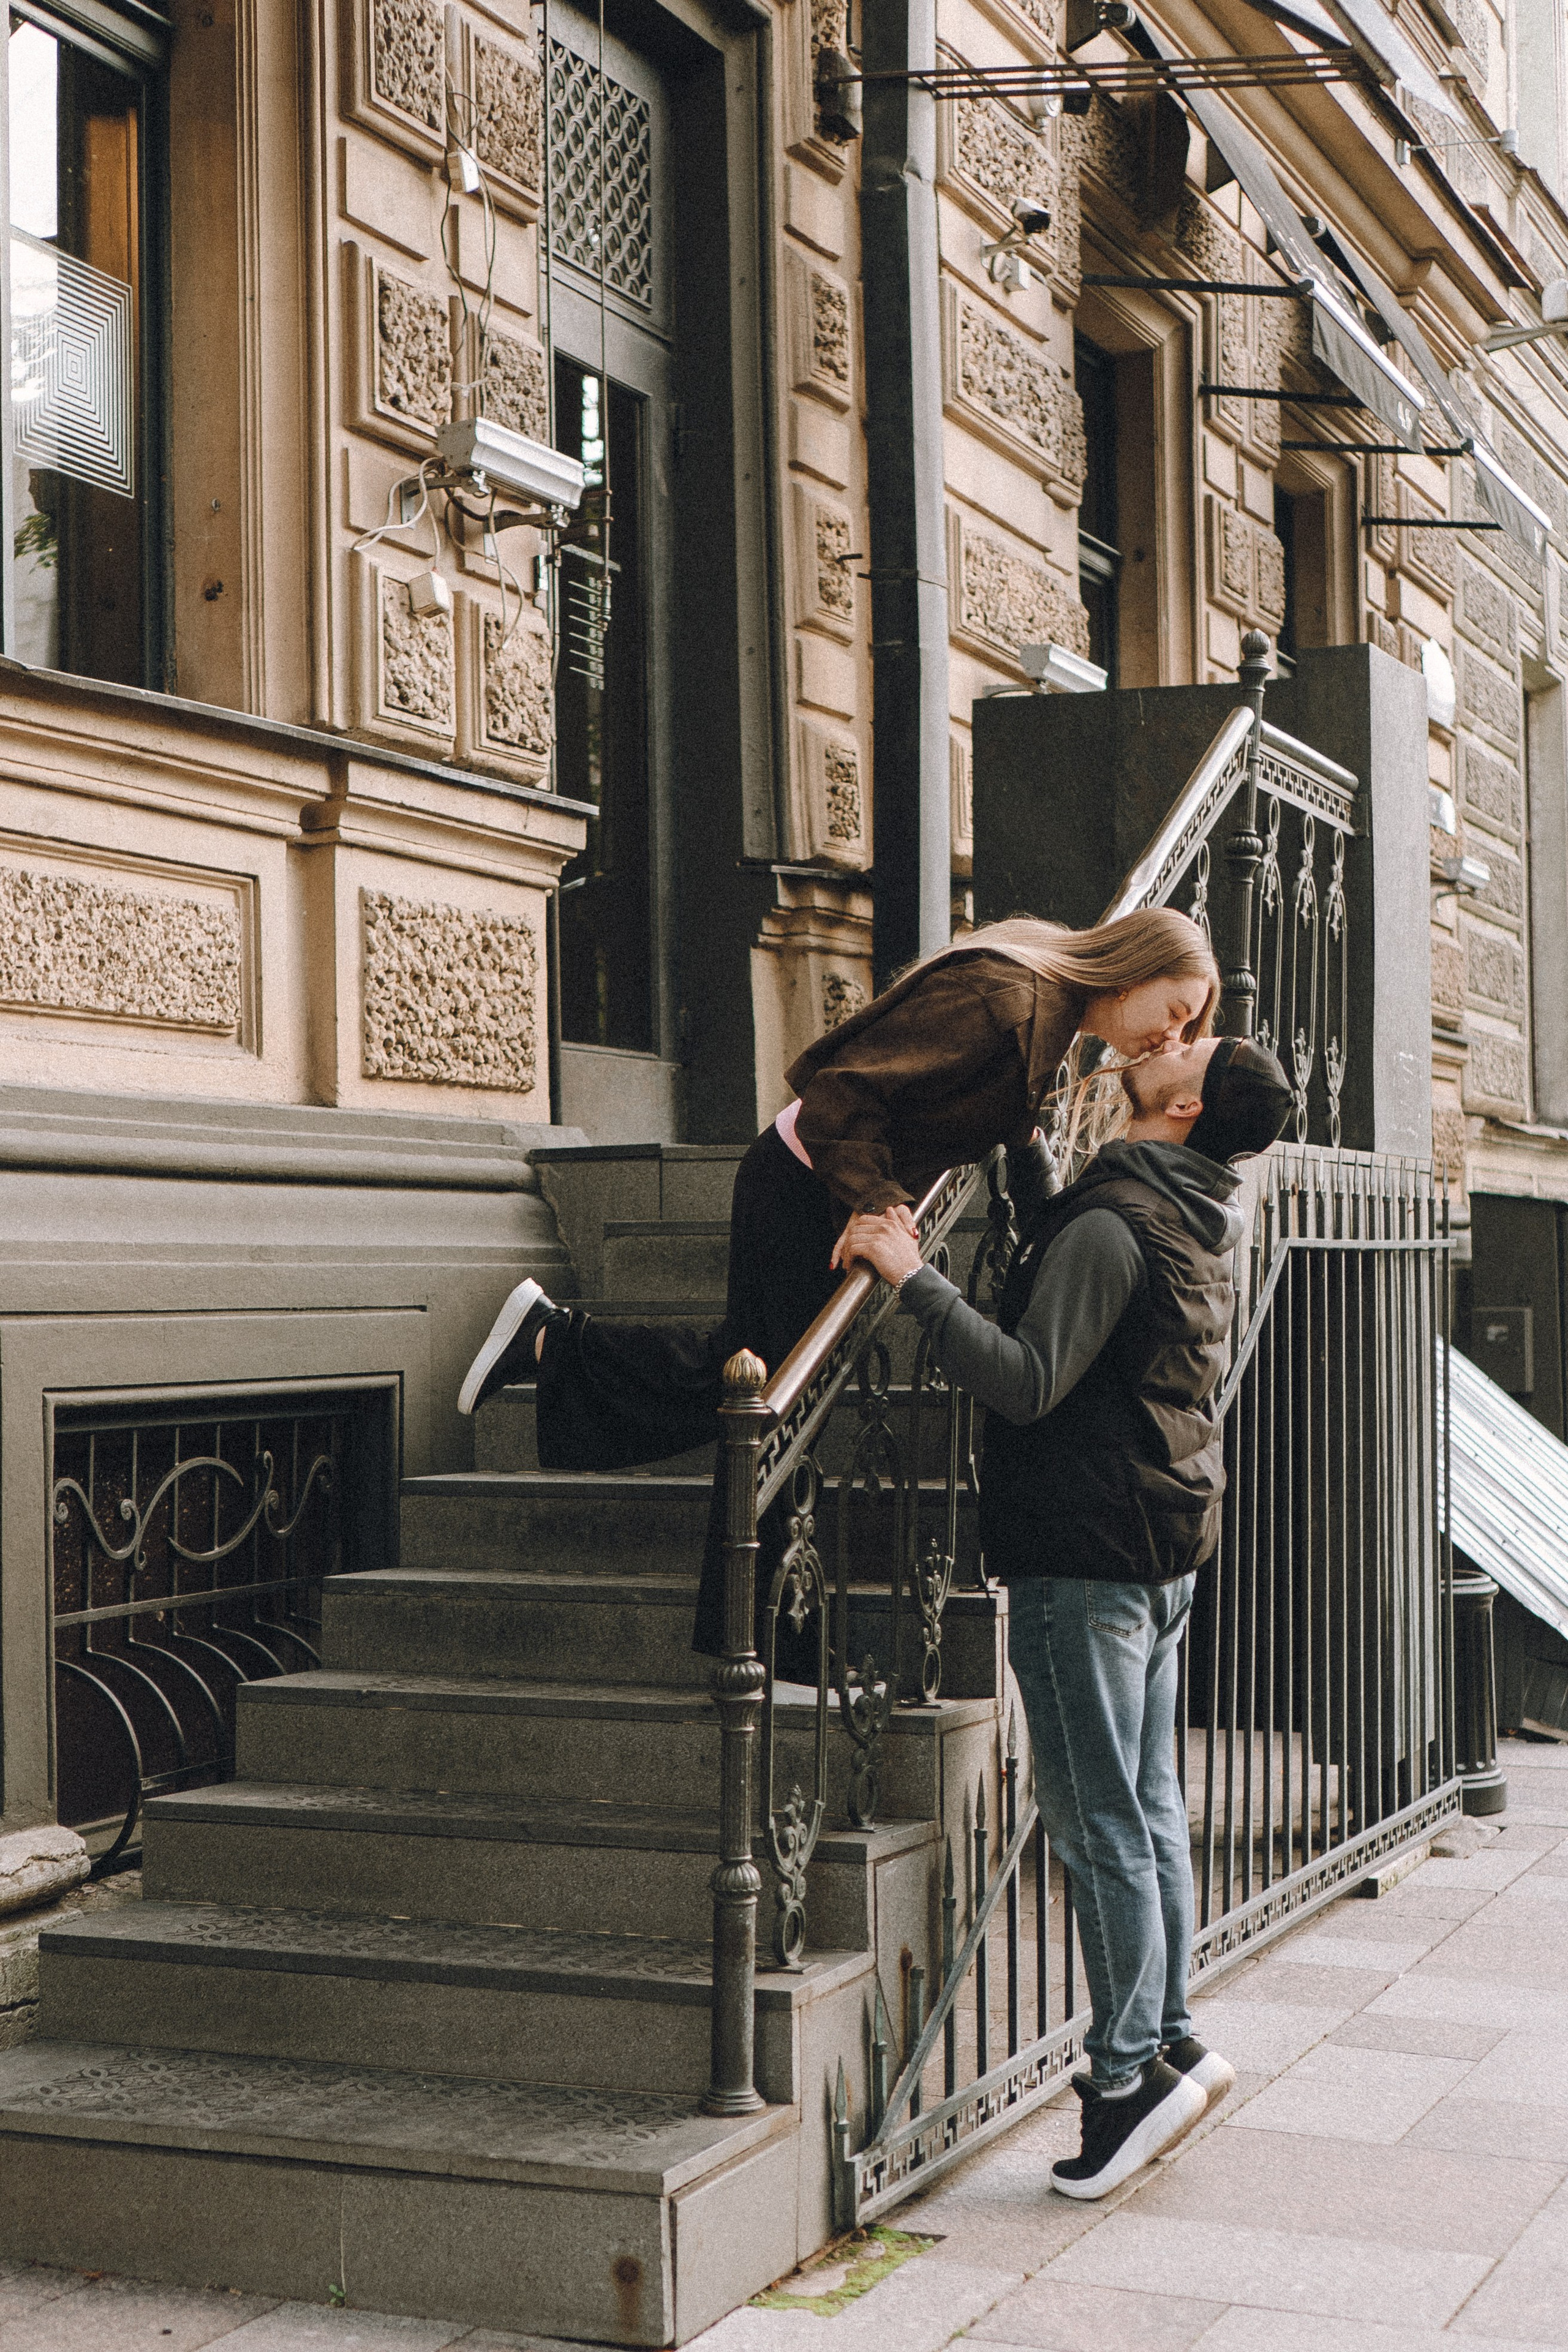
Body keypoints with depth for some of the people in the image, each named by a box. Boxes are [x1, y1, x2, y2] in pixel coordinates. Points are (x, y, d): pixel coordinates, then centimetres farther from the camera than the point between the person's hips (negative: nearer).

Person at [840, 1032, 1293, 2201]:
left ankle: (1131, 2067, 4)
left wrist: (915, 1278, -24)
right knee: (1149, 1810, 15)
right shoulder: (1213, 1213, 10)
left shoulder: (1113, 1225, -19)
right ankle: (1172, 2040, 22)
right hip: (1166, 1548, 9)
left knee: (1099, 1827, -2)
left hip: (1088, 1556, -9)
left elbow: (1029, 1382, -24)